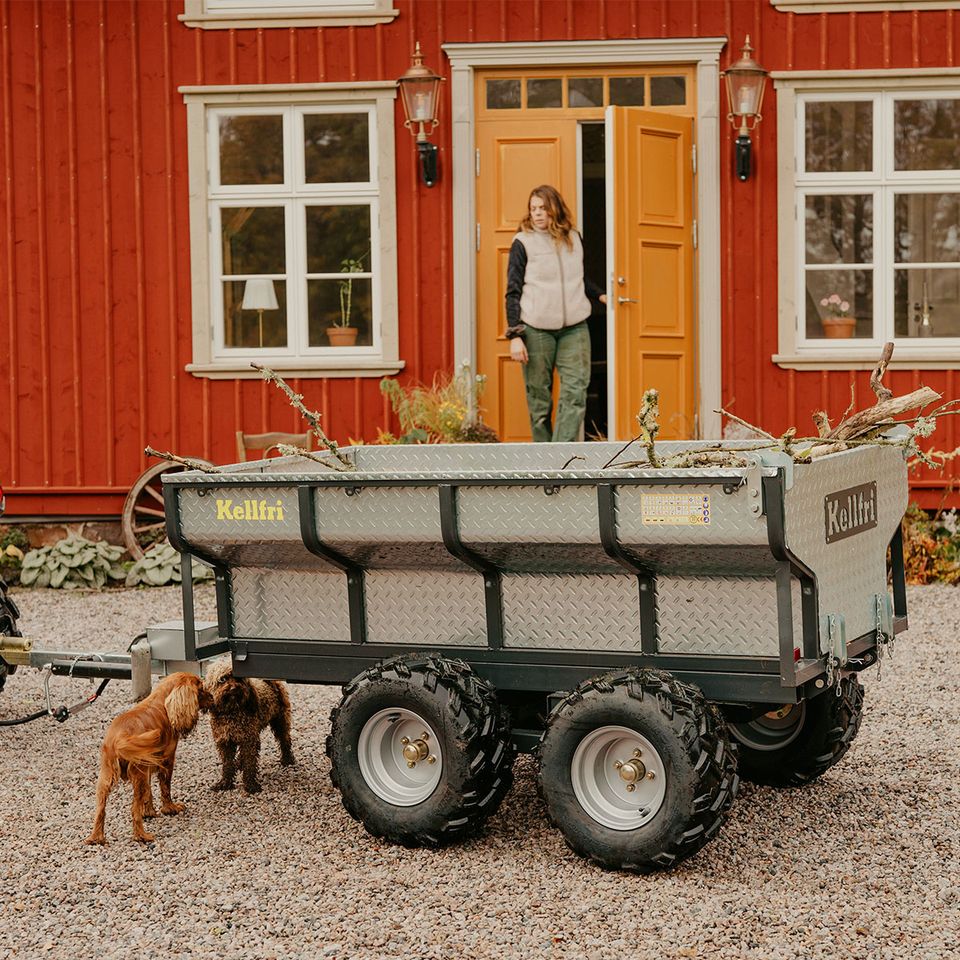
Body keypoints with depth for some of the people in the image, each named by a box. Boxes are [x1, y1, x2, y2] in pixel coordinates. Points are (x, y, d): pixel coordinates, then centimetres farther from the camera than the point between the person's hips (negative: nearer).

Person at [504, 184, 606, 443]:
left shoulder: (573, 239, 12)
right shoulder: (523, 243, 0)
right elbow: (513, 292, -1)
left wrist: (600, 295, 18)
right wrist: (514, 335, -8)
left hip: (574, 328, 3)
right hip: (536, 329, -3)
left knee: (575, 392, -10)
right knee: (539, 397, 1)